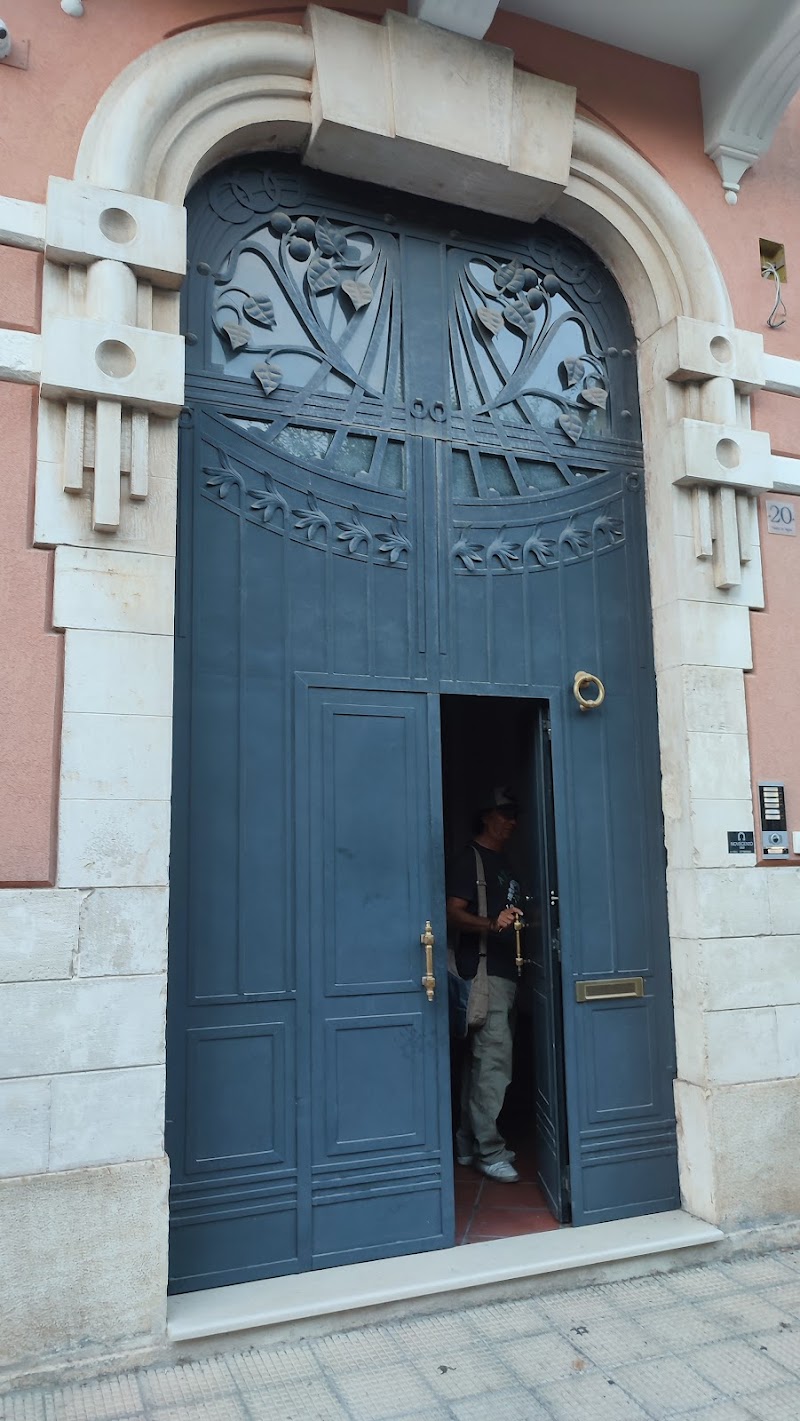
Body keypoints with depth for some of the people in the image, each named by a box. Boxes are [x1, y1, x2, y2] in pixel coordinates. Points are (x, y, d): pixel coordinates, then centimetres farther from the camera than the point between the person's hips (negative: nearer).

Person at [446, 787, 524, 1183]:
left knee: (480, 1060, 12)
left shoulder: (503, 861, 21)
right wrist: (492, 924, -30)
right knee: (493, 1059, -10)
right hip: (483, 972, -9)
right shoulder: (469, 858, -6)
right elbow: (454, 913, -16)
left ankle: (469, 1144, 19)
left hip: (504, 972, 9)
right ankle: (489, 1151, -3)